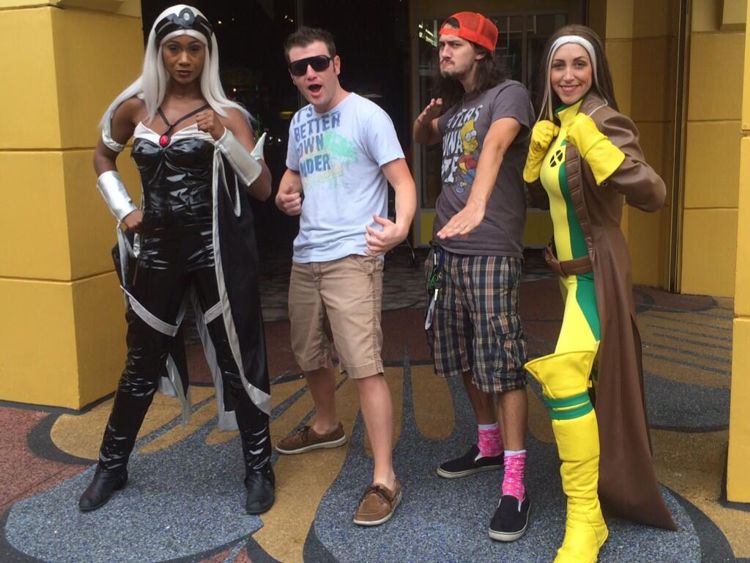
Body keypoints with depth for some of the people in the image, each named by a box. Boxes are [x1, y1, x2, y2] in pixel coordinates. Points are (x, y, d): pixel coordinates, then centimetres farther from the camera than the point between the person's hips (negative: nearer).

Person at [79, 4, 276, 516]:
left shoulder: (226, 113, -4)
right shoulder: (135, 107, 4)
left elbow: (263, 189, -9)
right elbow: (103, 157, 22)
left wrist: (224, 138, -22)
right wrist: (123, 210, 8)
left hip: (218, 249, -3)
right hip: (157, 249, 3)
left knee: (235, 357, 4)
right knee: (142, 360, 14)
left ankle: (259, 469, 18)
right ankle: (112, 466, 30)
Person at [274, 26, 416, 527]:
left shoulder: (368, 116, -10)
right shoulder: (300, 121, 12)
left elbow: (403, 181, -16)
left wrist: (401, 227, -37)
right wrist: (285, 195, 3)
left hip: (352, 258, -8)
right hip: (305, 258, 8)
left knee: (364, 367, -13)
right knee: (310, 355, 21)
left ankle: (385, 481, -7)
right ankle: (327, 426, 48)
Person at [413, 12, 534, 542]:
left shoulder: (509, 94, -7)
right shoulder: (455, 103, 16)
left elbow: (496, 145, -27)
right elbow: (422, 139, 34)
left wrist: (477, 205, -47)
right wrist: (427, 117, 9)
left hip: (491, 251, -8)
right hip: (446, 249, 8)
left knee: (501, 364, -7)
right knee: (465, 359, 15)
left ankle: (515, 485, -1)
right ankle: (489, 444, 34)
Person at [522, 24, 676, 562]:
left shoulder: (604, 121, -19)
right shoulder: (556, 124, 6)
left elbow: (652, 194, -29)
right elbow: (535, 188, 16)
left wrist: (593, 144, -39)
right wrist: (540, 138, 0)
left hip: (596, 270, -9)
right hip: (570, 269, 9)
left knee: (566, 380, -21)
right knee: (594, 378, 21)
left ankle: (585, 518, -12)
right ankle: (613, 483, 42)